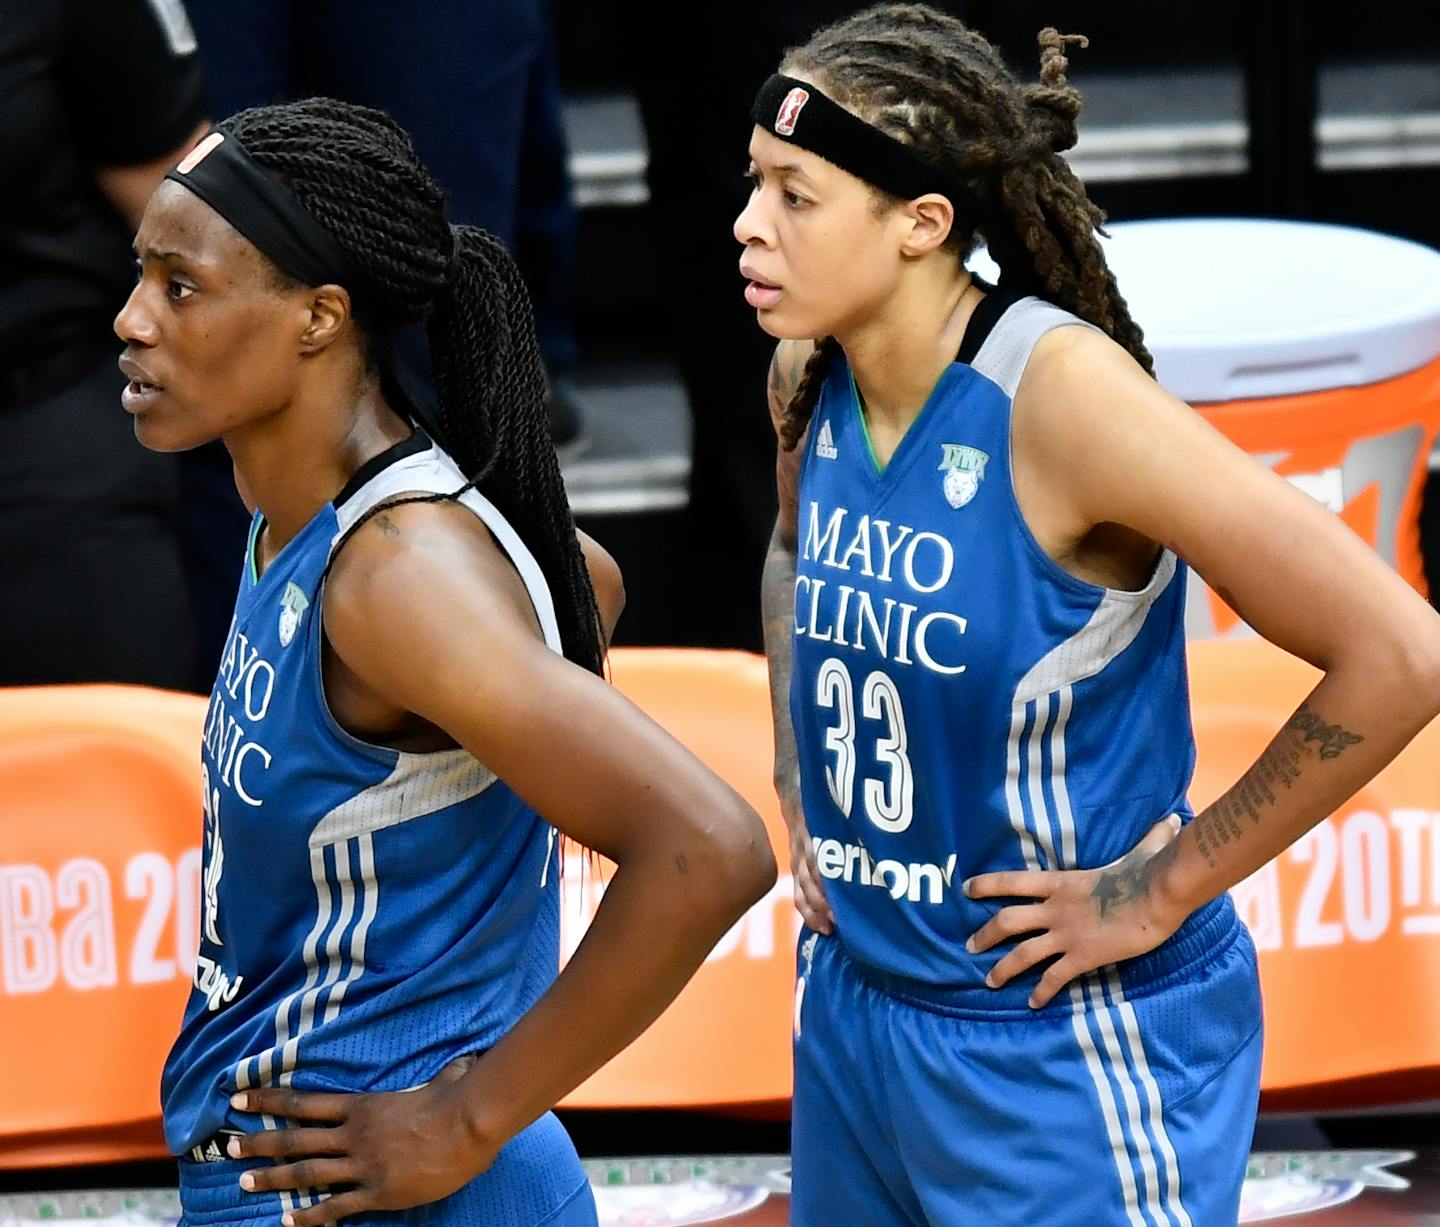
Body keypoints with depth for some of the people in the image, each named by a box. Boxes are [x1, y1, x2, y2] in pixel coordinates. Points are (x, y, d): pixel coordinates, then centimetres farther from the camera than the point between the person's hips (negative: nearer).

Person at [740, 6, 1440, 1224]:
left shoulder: (1061, 393, -23)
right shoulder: (809, 378, -1)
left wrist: (1163, 891, -17)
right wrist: (798, 786, 12)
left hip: (1070, 1047, -7)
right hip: (858, 1008, 7)